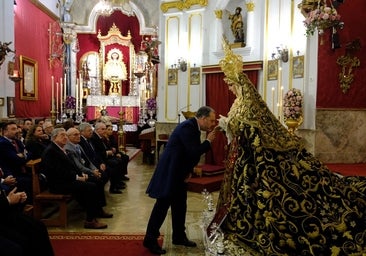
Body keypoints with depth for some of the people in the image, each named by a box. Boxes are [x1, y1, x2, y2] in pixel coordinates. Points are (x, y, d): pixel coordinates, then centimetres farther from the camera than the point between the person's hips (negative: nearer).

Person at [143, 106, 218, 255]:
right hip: (169, 172, -10)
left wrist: (189, 171, 2)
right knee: (162, 206, -2)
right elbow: (194, 152, -26)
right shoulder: (188, 127, -21)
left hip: (179, 173, 10)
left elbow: (193, 152, 14)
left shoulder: (193, 127, 9)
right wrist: (208, 141, -13)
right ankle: (150, 239, 10)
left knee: (180, 206, 16)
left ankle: (179, 236, 29)